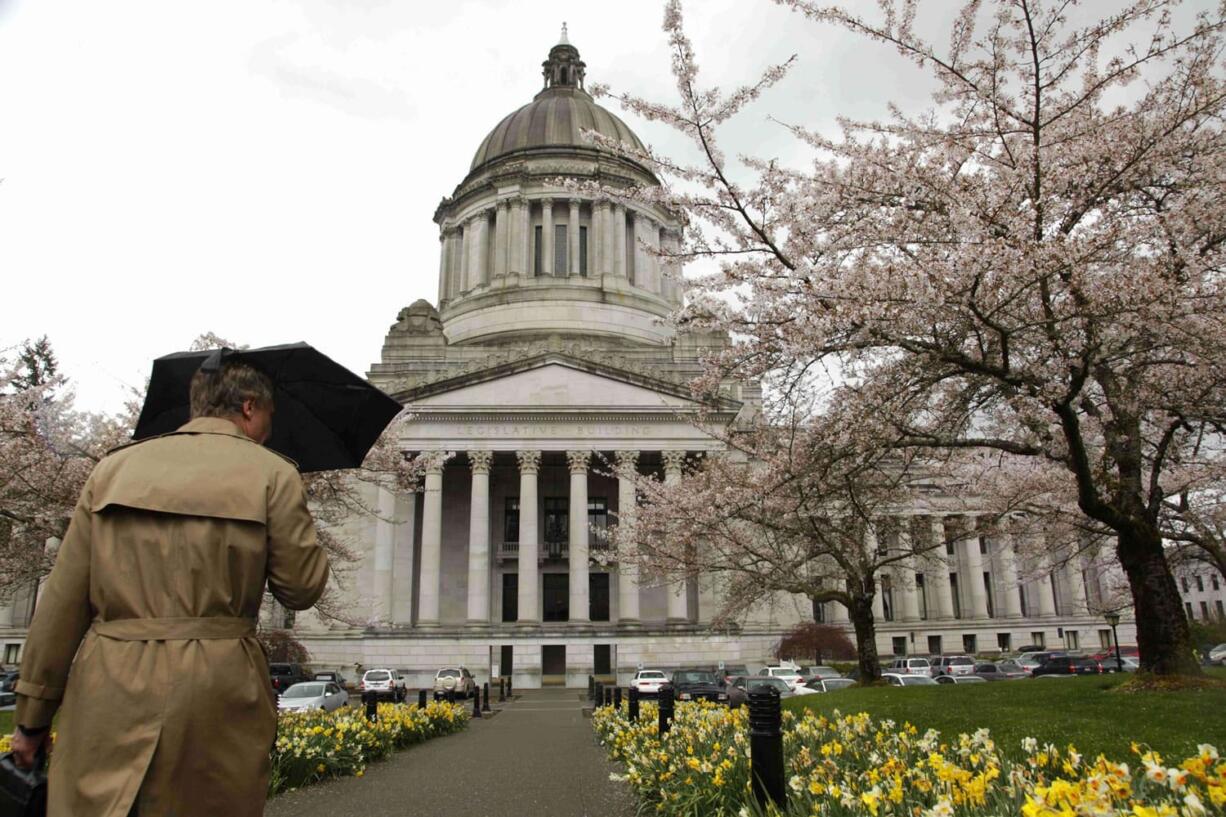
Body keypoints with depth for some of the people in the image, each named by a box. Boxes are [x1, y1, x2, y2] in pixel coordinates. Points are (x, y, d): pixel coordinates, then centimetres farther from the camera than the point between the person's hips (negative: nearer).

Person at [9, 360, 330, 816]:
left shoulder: (115, 467, 9)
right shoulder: (272, 474, -1)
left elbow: (63, 602, 8)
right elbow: (301, 589, 0)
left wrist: (32, 715, 14)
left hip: (107, 696, 3)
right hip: (213, 695, -2)